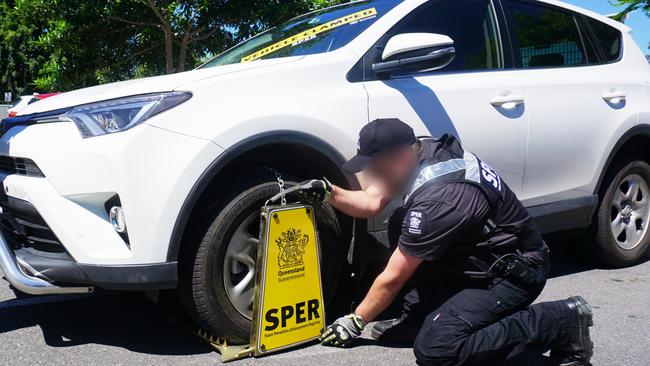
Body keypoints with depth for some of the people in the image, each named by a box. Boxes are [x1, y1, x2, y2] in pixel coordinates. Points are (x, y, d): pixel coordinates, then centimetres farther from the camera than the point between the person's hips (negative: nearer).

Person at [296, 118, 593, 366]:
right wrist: (328, 193, -8)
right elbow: (372, 203, 7)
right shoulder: (420, 153, -5)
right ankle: (417, 318, 10)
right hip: (481, 255, 9)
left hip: (516, 271, -9)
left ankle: (560, 322, -9)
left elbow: (392, 279, -20)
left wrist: (355, 321, -8)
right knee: (402, 230, 0)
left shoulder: (435, 199, -30)